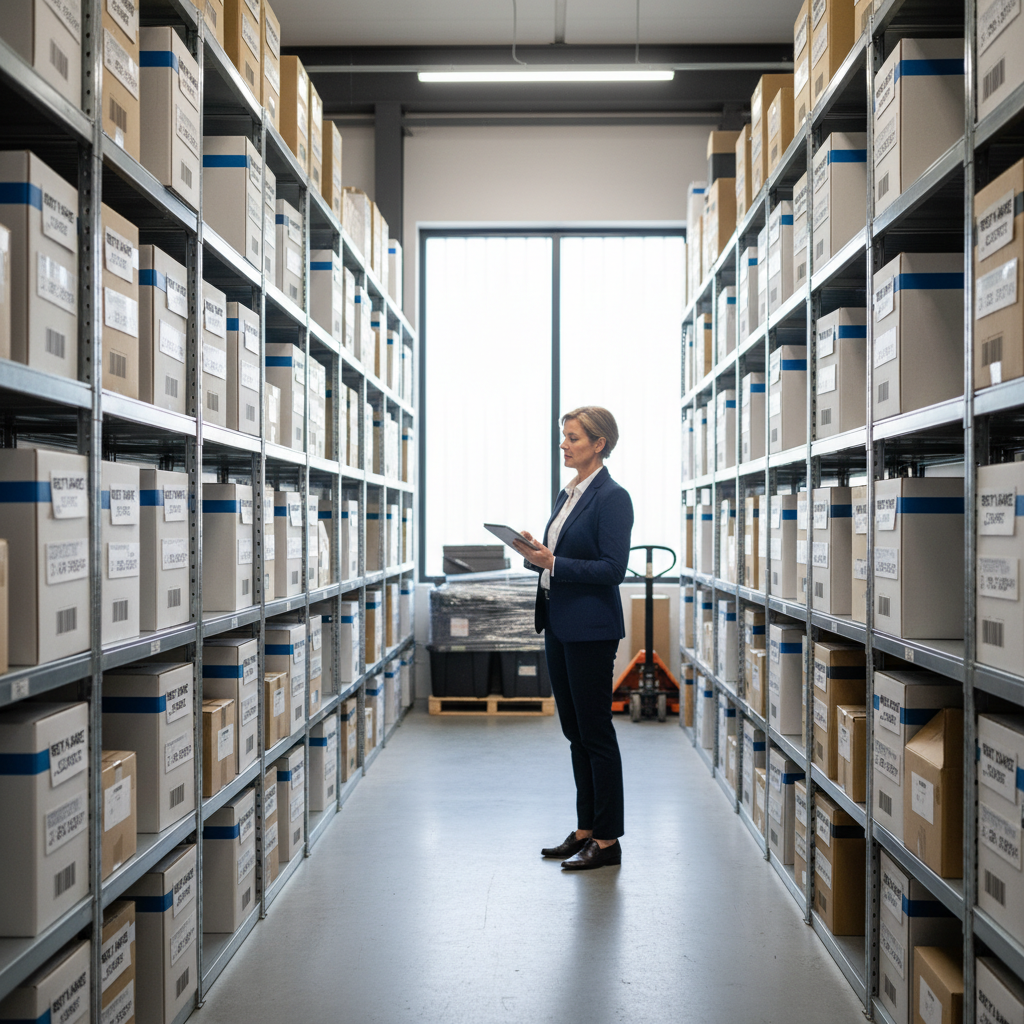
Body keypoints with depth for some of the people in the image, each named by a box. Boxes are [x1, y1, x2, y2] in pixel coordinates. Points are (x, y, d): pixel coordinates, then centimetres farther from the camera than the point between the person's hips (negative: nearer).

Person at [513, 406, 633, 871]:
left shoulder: (613, 497, -12)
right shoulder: (567, 494, 14)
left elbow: (613, 568, -18)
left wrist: (552, 563, -21)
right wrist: (535, 554, 1)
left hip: (591, 630, -9)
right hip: (558, 624, 9)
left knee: (596, 732, -1)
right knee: (575, 732, 14)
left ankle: (607, 840, 10)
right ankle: (585, 830, 24)